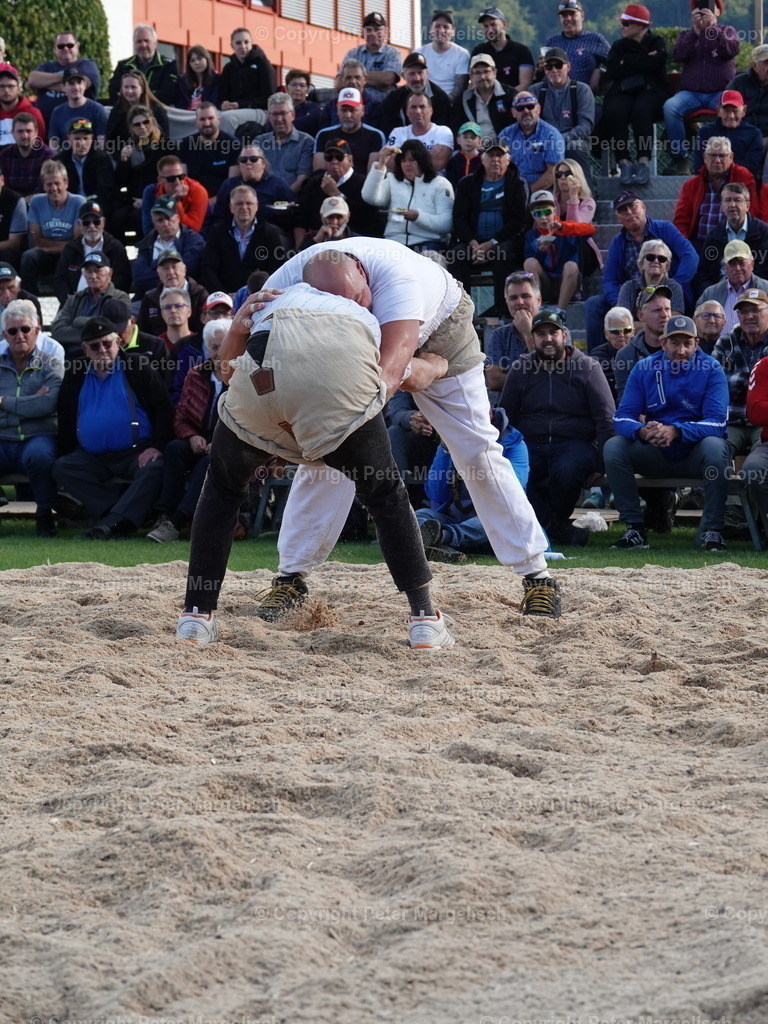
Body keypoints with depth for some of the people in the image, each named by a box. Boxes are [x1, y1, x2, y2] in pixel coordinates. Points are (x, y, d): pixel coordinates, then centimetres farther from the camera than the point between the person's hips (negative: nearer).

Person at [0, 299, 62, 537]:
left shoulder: (51, 365, 10)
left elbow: (47, 404, -9)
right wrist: (31, 402, -6)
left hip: (37, 437, -2)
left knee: (39, 454, -38)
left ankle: (44, 513, -16)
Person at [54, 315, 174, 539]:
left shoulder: (137, 366, 4)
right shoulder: (75, 376, 14)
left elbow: (163, 408, -1)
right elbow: (65, 422, 18)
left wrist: (156, 445, -14)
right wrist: (65, 453, 3)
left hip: (136, 453, -4)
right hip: (92, 457, 4)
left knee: (154, 469, -34)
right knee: (62, 469, -22)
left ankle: (112, 521, -43)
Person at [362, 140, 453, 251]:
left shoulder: (441, 184, 10)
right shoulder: (392, 180, 22)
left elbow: (445, 224, -3)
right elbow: (370, 197, 1)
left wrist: (418, 217, -19)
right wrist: (380, 165, -3)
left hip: (427, 243, -2)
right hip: (394, 242, 2)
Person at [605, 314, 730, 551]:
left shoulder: (711, 369, -9)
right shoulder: (644, 369, -1)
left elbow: (717, 422, -20)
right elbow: (622, 417, -7)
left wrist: (676, 432, -36)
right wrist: (642, 431, -33)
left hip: (695, 455, -3)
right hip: (655, 455, 3)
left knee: (715, 446, -35)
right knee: (613, 447, -21)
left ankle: (711, 531, -25)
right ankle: (634, 529, -17)